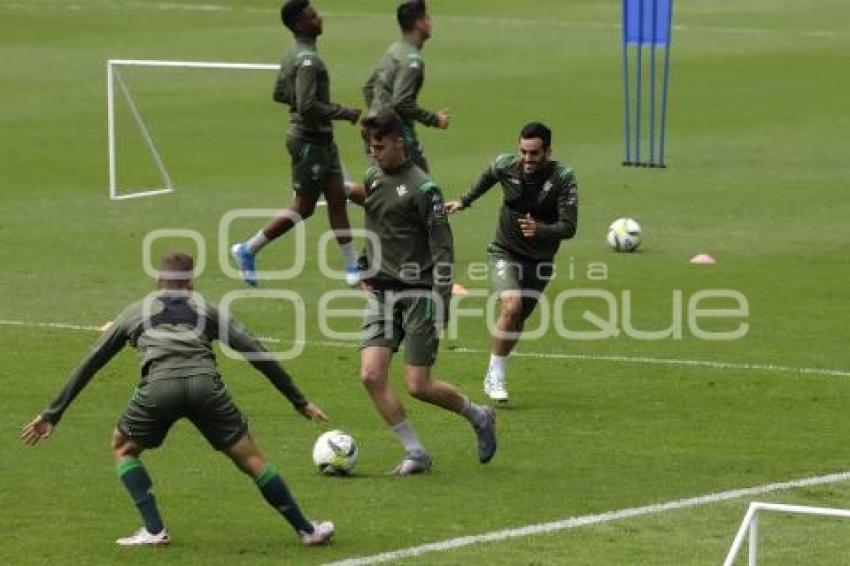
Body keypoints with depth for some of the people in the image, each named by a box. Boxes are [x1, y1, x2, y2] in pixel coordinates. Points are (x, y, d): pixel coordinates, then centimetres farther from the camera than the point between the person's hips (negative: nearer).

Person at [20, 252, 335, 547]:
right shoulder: (205, 308, 29)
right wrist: (299, 401, 29)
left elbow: (90, 364, 32)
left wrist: (53, 414, 37)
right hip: (205, 384, 1)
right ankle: (307, 530, 18)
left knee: (123, 450, 25)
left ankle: (154, 530, 13)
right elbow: (256, 354, 25)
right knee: (250, 459, 14)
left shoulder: (135, 312, 30)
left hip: (159, 386, -1)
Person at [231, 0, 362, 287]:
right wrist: (343, 113, -18)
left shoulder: (293, 55, 9)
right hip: (309, 141, -10)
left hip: (321, 139, 10)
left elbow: (280, 94, 18)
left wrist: (327, 105, 16)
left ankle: (352, 268, 15)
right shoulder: (307, 61, -22)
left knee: (337, 199, 11)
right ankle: (248, 249, 9)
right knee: (304, 206, -1)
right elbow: (307, 106, -29)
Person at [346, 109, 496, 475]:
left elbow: (442, 248, -12)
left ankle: (478, 417, 23)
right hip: (381, 294, 6)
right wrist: (367, 268, 21)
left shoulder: (421, 188, -11)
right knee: (371, 376, -10)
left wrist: (441, 302, -17)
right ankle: (415, 454, 1)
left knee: (418, 386, -5)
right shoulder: (374, 177, 9)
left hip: (417, 296, -6)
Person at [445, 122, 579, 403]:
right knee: (511, 307, -22)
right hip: (505, 252, -1)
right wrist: (465, 201, 22)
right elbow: (488, 176, 13)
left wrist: (540, 230, -43)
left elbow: (569, 227, -26)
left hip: (540, 261, 1)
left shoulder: (563, 178, -20)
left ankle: (496, 373, 30)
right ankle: (494, 377, -10)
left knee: (519, 318, 8)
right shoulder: (506, 166, -13)